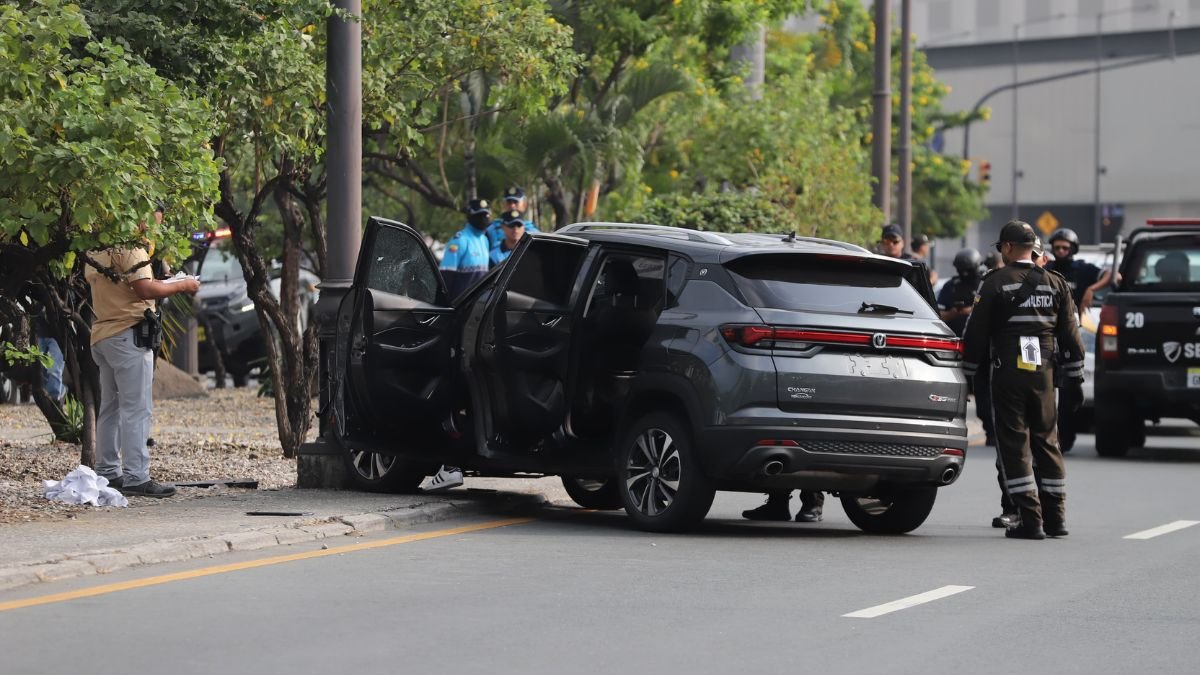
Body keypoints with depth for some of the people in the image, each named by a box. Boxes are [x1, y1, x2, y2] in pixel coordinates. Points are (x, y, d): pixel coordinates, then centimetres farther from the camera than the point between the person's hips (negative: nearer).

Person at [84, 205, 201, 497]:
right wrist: (181, 285, -9)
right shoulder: (130, 248, -14)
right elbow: (146, 289, -23)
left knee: (110, 407, 15)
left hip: (102, 335, 10)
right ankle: (136, 477, -11)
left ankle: (107, 473, 18)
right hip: (129, 334, -9)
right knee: (136, 409, -9)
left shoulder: (97, 248, 14)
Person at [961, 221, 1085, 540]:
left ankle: (1031, 520, -6)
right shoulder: (1056, 284, 9)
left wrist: (966, 374, 4)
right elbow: (1071, 336, 11)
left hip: (1007, 373, -4)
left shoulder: (995, 283, -4)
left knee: (1014, 445, -1)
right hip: (1044, 373, 4)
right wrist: (1075, 378, 17)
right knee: (1046, 442, 13)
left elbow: (976, 334, -4)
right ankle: (1055, 517, 14)